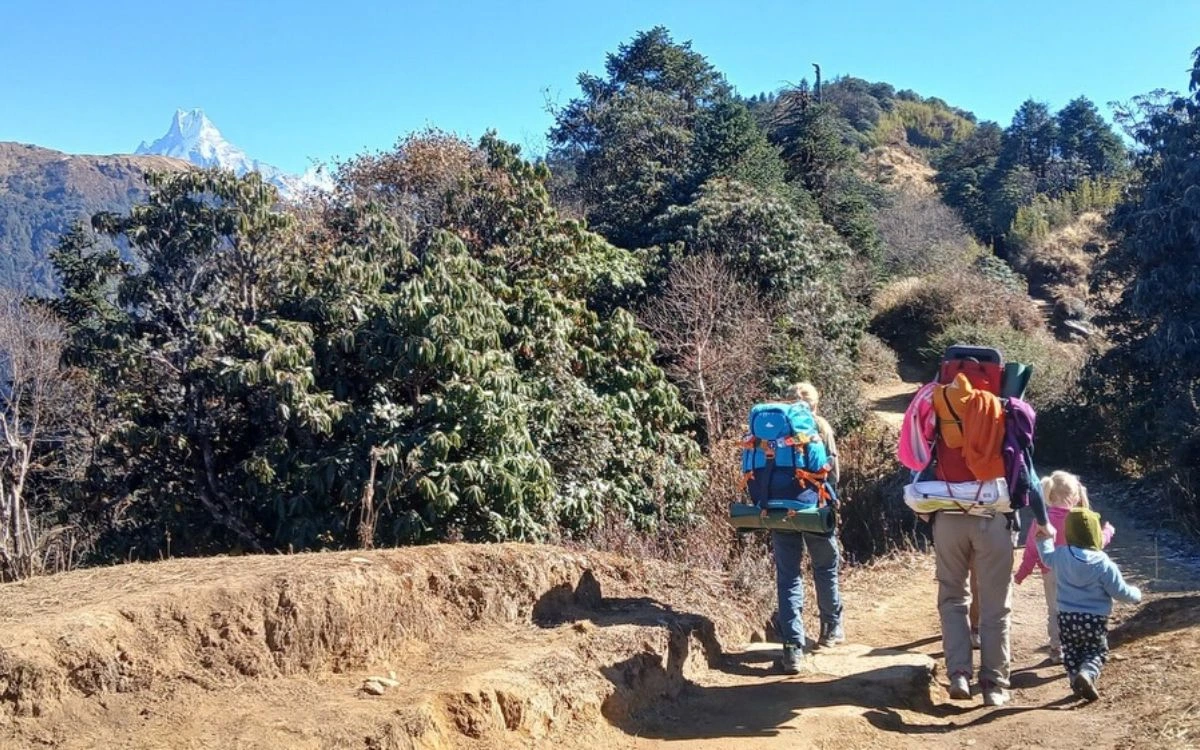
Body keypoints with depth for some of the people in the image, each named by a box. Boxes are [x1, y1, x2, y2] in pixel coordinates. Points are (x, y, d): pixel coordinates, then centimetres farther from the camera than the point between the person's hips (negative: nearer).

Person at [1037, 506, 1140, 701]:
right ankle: (1087, 674, -14)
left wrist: (1042, 539, 32)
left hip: (1066, 618, 3)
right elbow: (1120, 591, -8)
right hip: (1095, 619, -3)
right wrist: (1135, 595, 12)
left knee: (1071, 652, 17)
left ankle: (1076, 681, 8)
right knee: (1097, 651, 11)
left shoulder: (1060, 556, -6)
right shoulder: (1104, 565, -16)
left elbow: (1046, 556, 17)